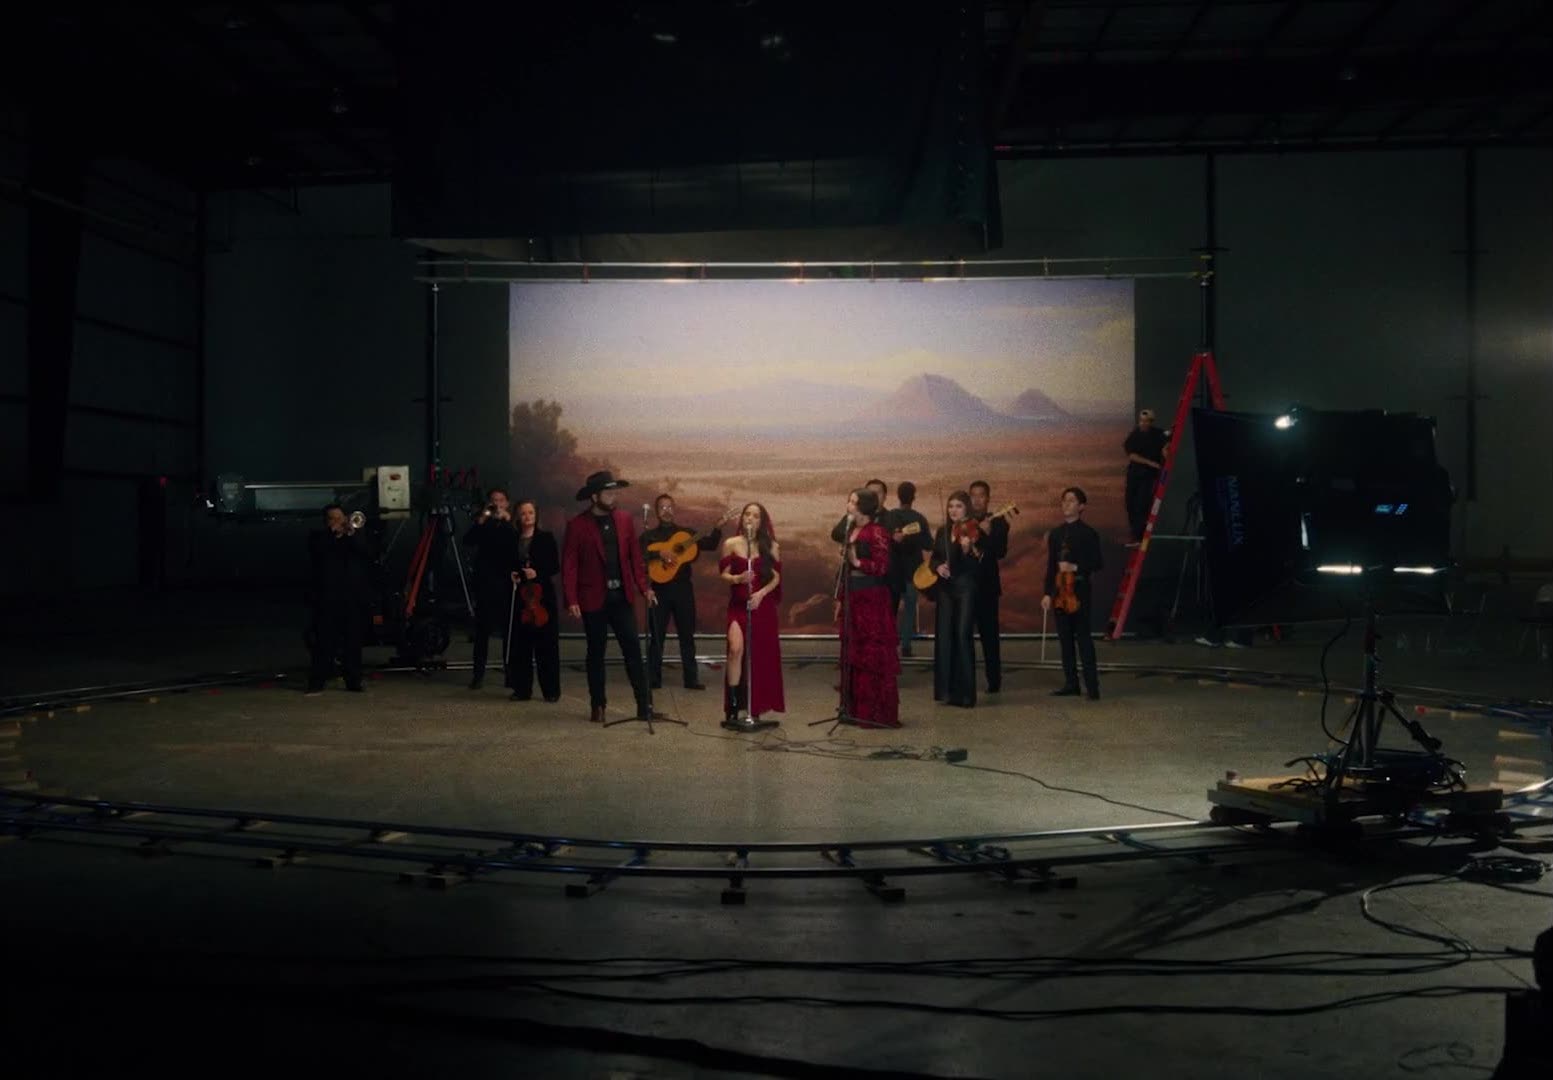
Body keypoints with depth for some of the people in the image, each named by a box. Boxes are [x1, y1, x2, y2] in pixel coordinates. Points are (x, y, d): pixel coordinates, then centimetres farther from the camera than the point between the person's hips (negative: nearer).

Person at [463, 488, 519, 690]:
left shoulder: (512, 525, 9)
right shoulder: (483, 524, 10)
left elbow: (518, 545, -9)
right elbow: (467, 541, -6)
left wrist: (507, 520, -16)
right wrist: (481, 520, -17)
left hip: (507, 582, 0)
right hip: (485, 583, 0)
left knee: (508, 629, 0)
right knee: (482, 629, 0)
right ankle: (478, 674, 3)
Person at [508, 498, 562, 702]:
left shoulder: (546, 537, 3)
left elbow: (555, 566, 0)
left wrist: (538, 573, -15)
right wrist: (511, 575, -2)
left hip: (543, 594, -3)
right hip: (519, 595, 3)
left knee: (546, 643, -2)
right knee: (520, 643, 0)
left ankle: (551, 690, 4)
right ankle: (522, 688, 9)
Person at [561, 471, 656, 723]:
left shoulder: (624, 519, 6)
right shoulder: (577, 525, -5)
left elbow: (635, 556, 9)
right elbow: (569, 565, -6)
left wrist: (644, 587, 0)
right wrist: (572, 600, -13)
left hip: (622, 596, 3)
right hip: (594, 598, -3)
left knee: (633, 649, 0)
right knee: (596, 653, 7)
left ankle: (644, 705, 3)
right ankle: (597, 706, 18)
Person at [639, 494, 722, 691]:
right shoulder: (649, 536, 5)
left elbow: (711, 545, 4)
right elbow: (639, 555, -11)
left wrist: (718, 529, -11)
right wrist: (659, 554, -23)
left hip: (683, 588, 2)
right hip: (659, 588, -2)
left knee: (687, 634, 5)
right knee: (657, 635, 2)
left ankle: (691, 678, 10)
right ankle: (653, 679, 9)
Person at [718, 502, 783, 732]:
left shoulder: (770, 546, 4)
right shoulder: (731, 544, 3)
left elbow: (776, 577, 3)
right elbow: (723, 574, 3)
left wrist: (761, 593, -13)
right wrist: (737, 578, -18)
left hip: (763, 606, 1)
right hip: (738, 605, -1)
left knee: (760, 656, 4)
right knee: (736, 649, -19)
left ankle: (755, 709, 16)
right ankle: (732, 709, -11)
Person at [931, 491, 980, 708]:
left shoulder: (974, 532, -7)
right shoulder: (943, 532, 10)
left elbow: (977, 565, -15)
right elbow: (934, 558, 15)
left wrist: (967, 549, -33)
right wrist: (938, 567, -8)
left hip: (966, 588, -5)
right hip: (945, 588, 6)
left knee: (963, 635, -9)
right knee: (944, 635, 4)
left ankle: (965, 692, -4)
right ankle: (945, 689, 12)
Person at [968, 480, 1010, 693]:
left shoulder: (998, 523, 3)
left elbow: (1001, 552, -10)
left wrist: (988, 533, -22)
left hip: (986, 585, -2)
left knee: (989, 633, -1)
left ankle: (994, 680, 5)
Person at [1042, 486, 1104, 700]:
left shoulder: (1088, 534, -2)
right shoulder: (1055, 534, 12)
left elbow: (1098, 563, -4)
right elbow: (1051, 566, 12)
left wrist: (1076, 567, -17)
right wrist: (1047, 592, 6)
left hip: (1079, 589, -5)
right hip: (1059, 590, 5)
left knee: (1083, 637, -6)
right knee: (1065, 638, 8)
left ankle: (1092, 686, -4)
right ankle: (1071, 684, 14)